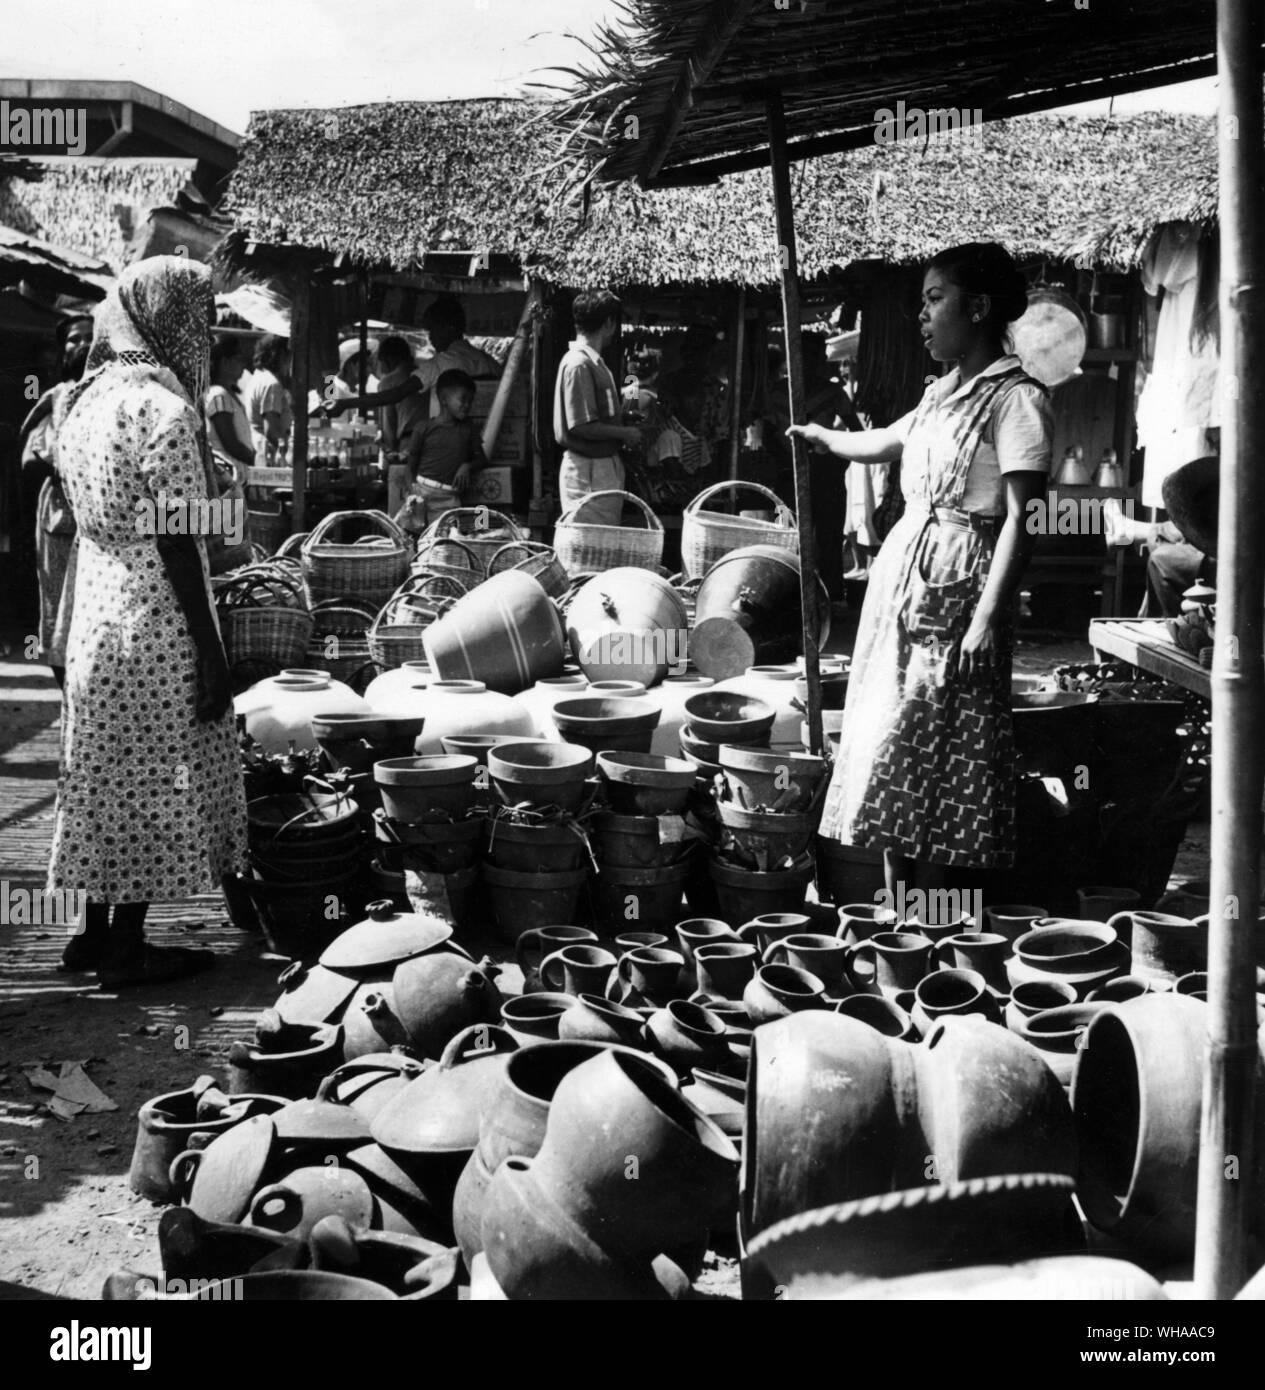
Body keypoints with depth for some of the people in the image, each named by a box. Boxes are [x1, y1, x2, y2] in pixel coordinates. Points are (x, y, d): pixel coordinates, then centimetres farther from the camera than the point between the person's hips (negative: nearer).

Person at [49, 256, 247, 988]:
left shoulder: (89, 396, 9)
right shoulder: (164, 407, -17)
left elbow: (95, 517, 12)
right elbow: (176, 545, -19)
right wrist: (212, 650, -16)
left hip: (97, 614, 9)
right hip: (157, 626, -8)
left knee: (107, 777, 16)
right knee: (155, 783, 2)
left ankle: (97, 929, 25)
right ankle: (128, 947, 11)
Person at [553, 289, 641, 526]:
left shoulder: (593, 362, 14)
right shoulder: (579, 364, -17)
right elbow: (581, 426, -21)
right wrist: (625, 433, -12)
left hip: (605, 465, 10)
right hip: (587, 469, -10)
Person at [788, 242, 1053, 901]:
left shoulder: (1017, 399, -10)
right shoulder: (943, 392, 13)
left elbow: (1019, 519, -16)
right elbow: (886, 442, 34)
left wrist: (988, 617, -22)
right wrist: (823, 437, 48)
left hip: (960, 586, -8)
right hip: (902, 573, 8)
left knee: (948, 753, -5)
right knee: (889, 746, 8)